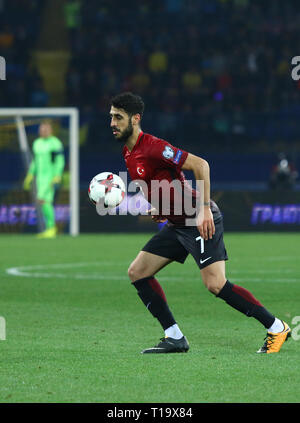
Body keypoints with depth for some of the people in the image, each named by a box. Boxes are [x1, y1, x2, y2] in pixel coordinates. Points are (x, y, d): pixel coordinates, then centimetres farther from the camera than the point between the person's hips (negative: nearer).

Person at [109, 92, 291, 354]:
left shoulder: (152, 147, -19)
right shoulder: (129, 154, 10)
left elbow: (200, 165, -23)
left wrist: (205, 209, -26)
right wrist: (156, 209, 11)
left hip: (200, 222, -10)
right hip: (176, 224, 10)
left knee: (216, 285, -17)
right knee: (137, 272, 5)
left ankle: (276, 328, -6)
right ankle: (175, 338, 8)